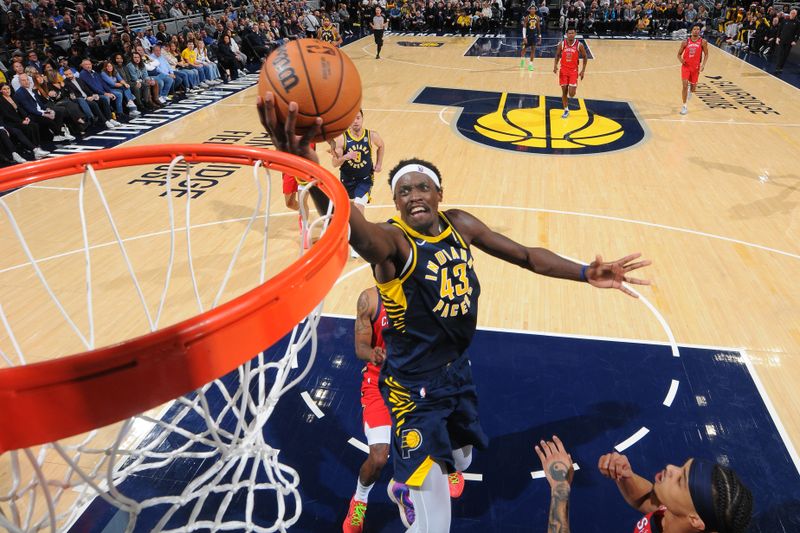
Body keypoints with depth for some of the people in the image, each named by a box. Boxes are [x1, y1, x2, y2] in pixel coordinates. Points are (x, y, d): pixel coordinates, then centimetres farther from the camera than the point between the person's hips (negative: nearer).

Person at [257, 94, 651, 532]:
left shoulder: (459, 225, -5)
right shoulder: (391, 241, -25)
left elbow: (525, 255, 4)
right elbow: (354, 228, -50)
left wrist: (585, 274, -7)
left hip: (459, 370, 7)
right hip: (415, 389, -7)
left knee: (461, 461, 30)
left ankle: (403, 488, 62)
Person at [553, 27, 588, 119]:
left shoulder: (579, 45, -9)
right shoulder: (561, 44, -5)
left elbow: (585, 57, 2)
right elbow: (557, 55, 10)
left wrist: (583, 70, -2)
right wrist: (555, 65, -7)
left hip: (573, 71, -2)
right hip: (563, 70, 2)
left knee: (571, 94, -9)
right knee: (564, 91, 4)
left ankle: (574, 88, 30)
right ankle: (566, 110, 19)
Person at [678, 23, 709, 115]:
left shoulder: (703, 42, -3)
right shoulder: (685, 42, -1)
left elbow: (706, 54, 2)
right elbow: (679, 54, 7)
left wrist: (703, 65, -12)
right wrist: (681, 59, -15)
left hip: (695, 67, 1)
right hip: (686, 66, -1)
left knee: (693, 88, 9)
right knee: (685, 85, -14)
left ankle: (690, 91, 49)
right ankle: (684, 106, -6)